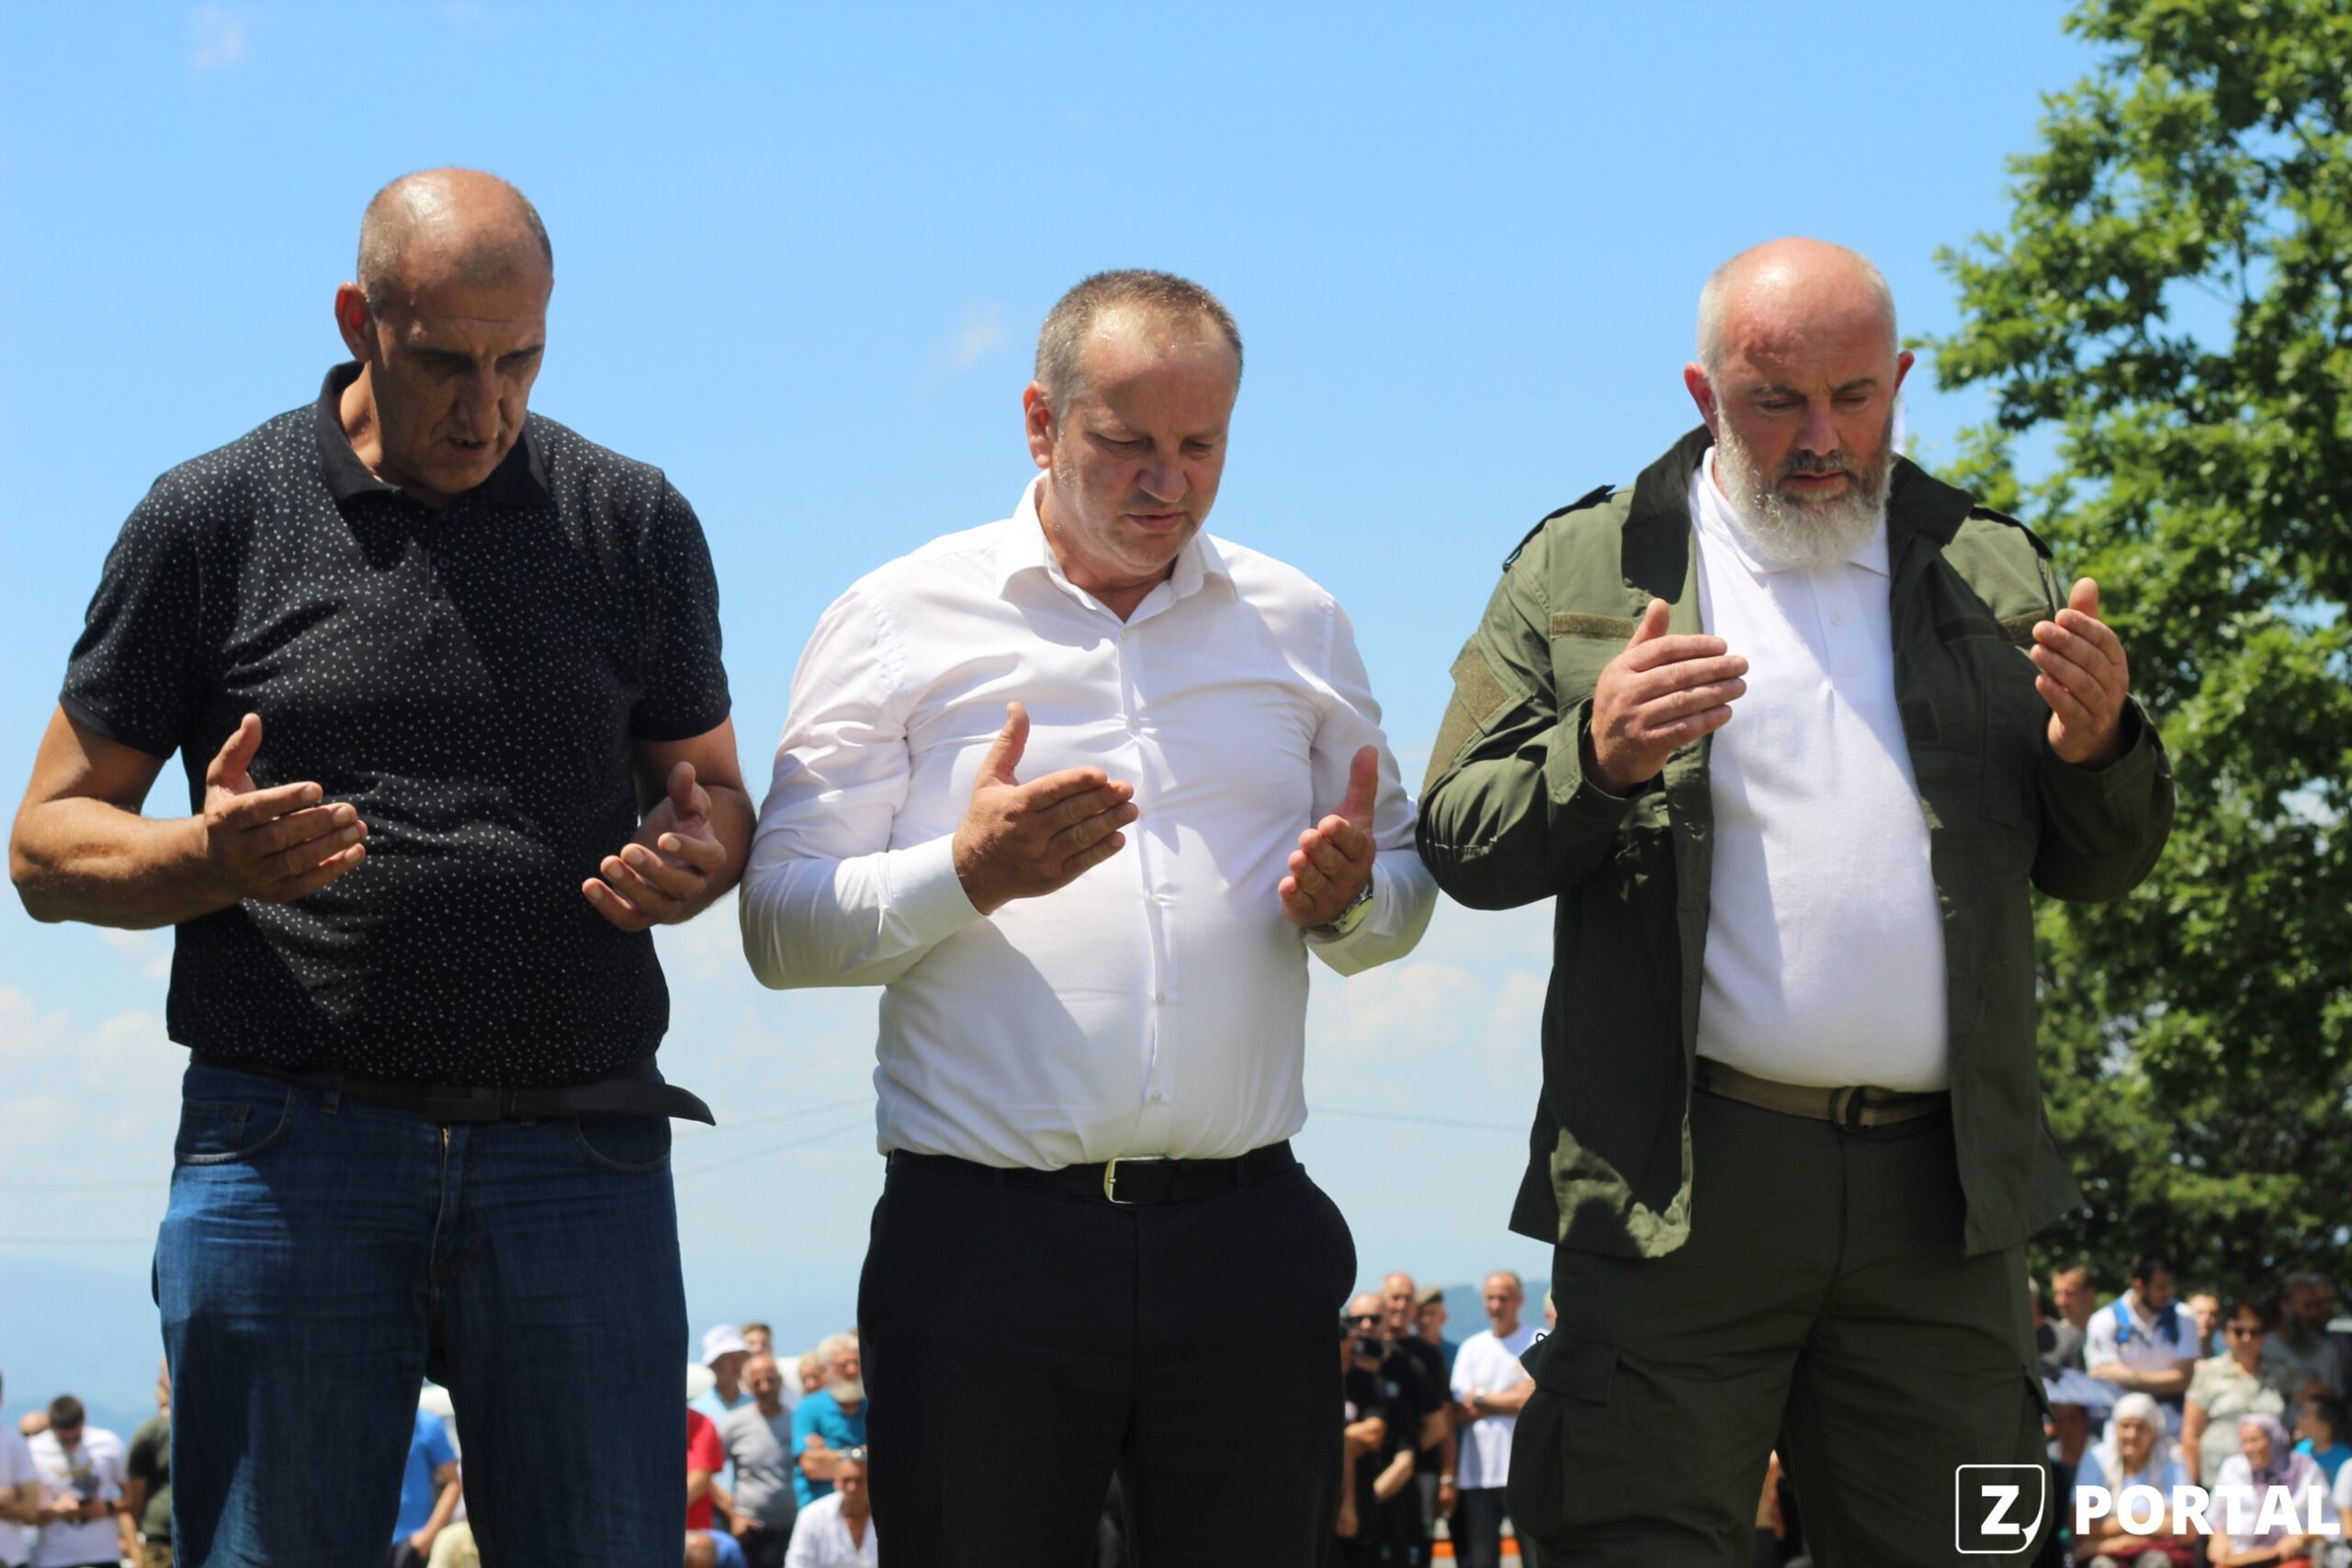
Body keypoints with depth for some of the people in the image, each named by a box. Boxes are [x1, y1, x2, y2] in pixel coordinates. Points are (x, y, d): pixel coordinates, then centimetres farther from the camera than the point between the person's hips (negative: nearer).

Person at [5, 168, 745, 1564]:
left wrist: (695, 861, -6)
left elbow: (715, 797, 19)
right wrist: (210, 858, -14)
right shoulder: (212, 519, 6)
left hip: (577, 1156, 1)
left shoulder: (634, 522, 12)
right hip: (290, 1157, -1)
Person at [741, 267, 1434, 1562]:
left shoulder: (1298, 624, 14)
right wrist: (968, 874, -18)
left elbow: (1406, 886, 19)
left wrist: (1349, 897, -4)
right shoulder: (902, 620, 3)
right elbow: (781, 923, -2)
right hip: (983, 1244, -3)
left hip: (1243, 1241, 3)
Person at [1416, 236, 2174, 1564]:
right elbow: (1462, 845, 3)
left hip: (1942, 1201, 3)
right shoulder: (1584, 572, 7)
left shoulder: (1998, 575, 15)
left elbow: (2105, 867, 15)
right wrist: (1599, 757, -16)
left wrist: (2099, 744, -7)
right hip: (1681, 1191, -2)